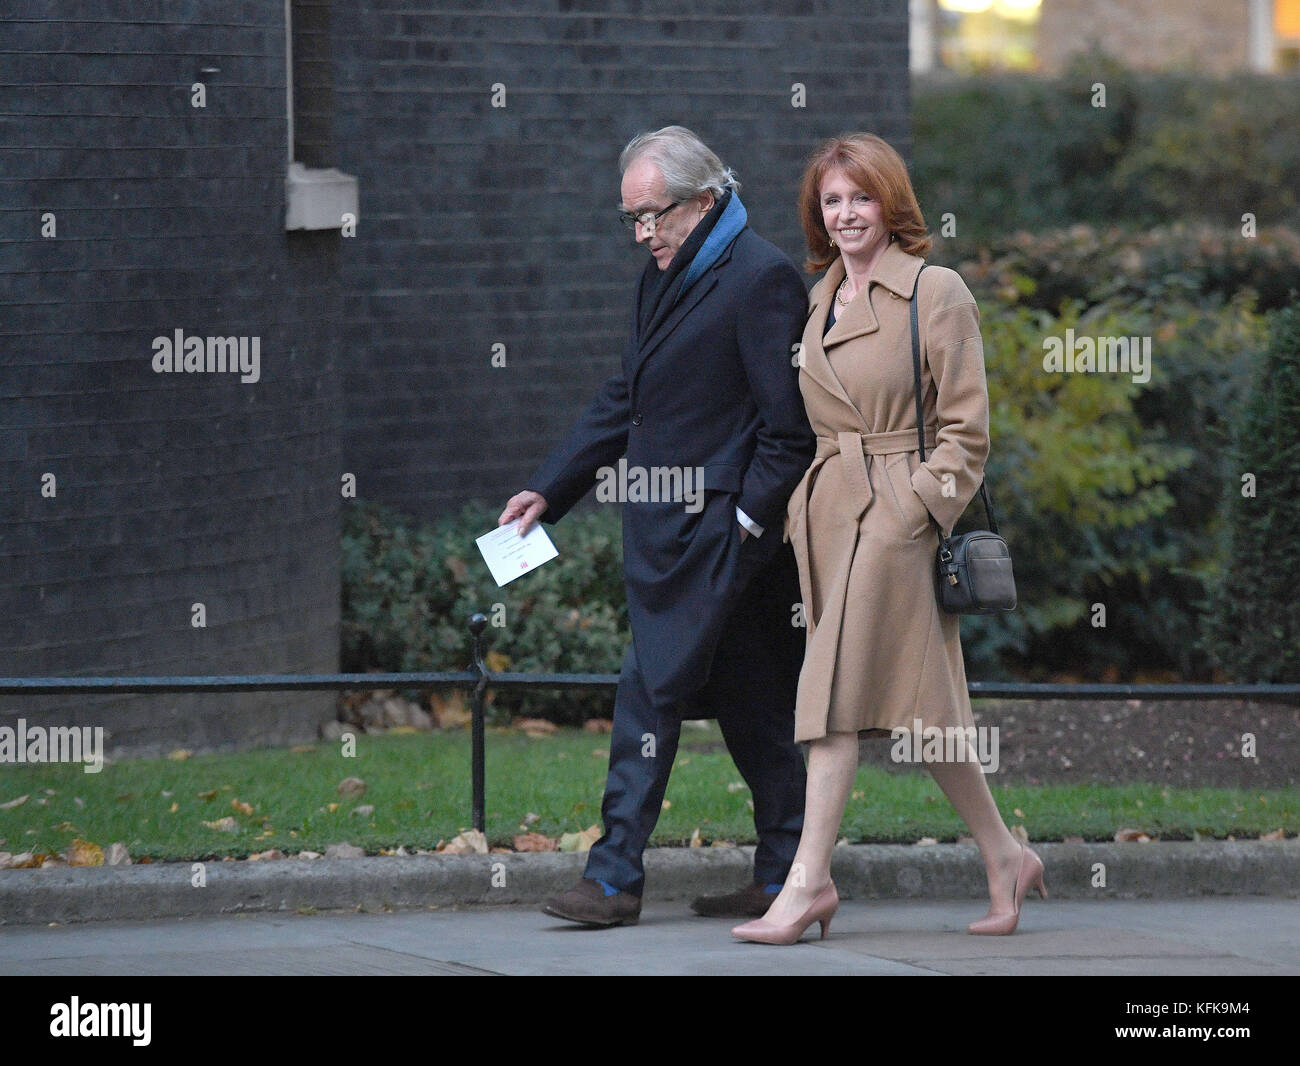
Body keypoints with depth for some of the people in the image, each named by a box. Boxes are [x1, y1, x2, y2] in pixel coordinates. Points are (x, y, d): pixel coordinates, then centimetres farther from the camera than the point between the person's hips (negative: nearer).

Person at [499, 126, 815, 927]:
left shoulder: (762, 279, -13)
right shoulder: (667, 277, 16)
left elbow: (791, 425, -14)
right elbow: (625, 402, 22)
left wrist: (747, 520, -17)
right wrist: (549, 489, 16)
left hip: (715, 530, -9)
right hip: (668, 529, 9)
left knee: (652, 693, -9)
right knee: (751, 704, 11)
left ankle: (616, 877, -6)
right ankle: (785, 875, 15)